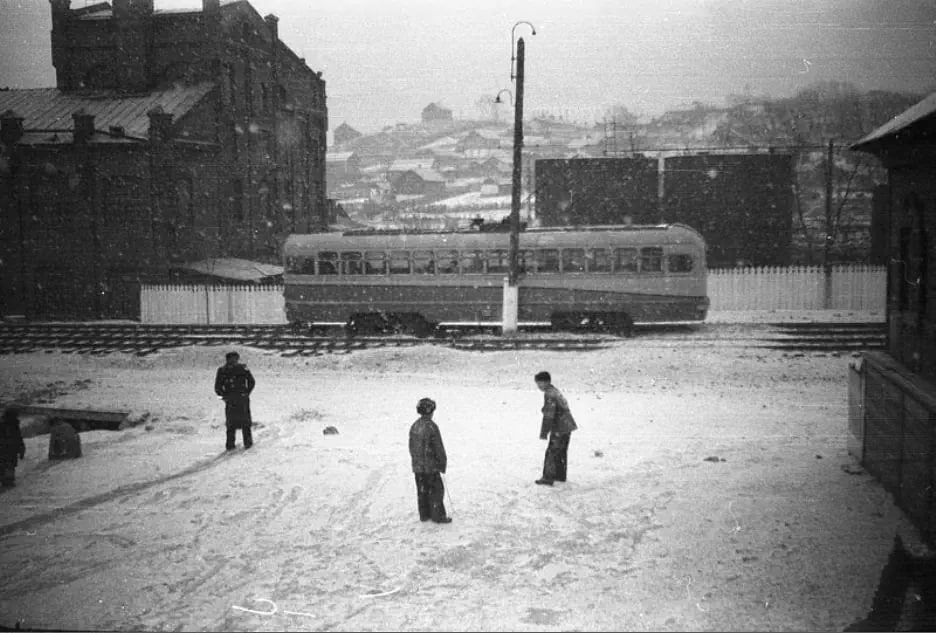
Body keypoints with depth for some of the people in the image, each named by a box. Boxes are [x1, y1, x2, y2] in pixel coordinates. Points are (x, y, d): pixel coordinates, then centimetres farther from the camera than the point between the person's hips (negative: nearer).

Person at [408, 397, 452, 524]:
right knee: (436, 490, 3)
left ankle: (424, 514, 22)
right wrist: (443, 463, -5)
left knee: (422, 490, 14)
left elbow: (411, 446, 12)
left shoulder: (414, 426, 4)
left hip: (417, 466, 7)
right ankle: (438, 515, 6)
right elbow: (439, 448, -15)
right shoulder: (431, 426, -19)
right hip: (431, 466, -7)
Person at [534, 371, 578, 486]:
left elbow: (548, 416, -20)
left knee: (551, 453, -4)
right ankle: (560, 475, 30)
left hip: (560, 429, -10)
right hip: (567, 426, 10)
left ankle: (548, 478, -1)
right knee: (561, 452, 20)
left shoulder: (549, 394, -17)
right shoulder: (556, 391, 15)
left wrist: (543, 433, -14)